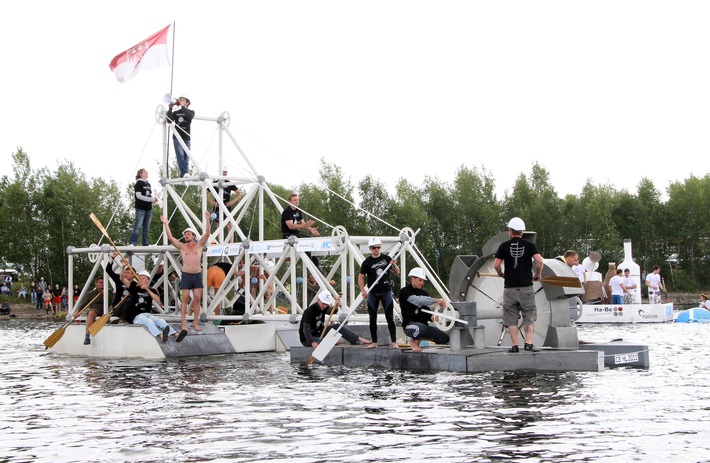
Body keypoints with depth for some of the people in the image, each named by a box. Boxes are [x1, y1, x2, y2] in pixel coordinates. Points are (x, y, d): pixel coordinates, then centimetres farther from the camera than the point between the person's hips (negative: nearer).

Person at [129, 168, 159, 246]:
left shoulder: (148, 183, 16)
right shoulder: (138, 183, -6)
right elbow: (139, 196, -15)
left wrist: (154, 199, -2)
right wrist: (151, 199, -17)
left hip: (148, 208, 7)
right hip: (141, 208, -7)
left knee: (146, 227, 8)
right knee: (137, 226, -12)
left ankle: (145, 243, 13)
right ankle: (132, 244, -13)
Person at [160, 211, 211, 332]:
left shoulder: (199, 245, 8)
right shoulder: (182, 247, 7)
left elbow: (207, 234, -4)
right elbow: (170, 237, -1)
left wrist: (207, 220, -14)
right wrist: (166, 224, -6)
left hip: (197, 275, 1)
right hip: (186, 275, -1)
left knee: (197, 298, 1)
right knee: (185, 299, -3)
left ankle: (195, 323, 8)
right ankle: (184, 323, -1)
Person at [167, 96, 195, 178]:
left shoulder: (191, 112, 11)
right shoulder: (176, 112, 14)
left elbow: (189, 116, -13)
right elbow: (169, 120, -2)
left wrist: (182, 106, -12)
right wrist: (170, 108, -9)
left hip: (186, 138, 1)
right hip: (177, 138, -1)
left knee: (186, 158, -3)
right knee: (180, 155, -18)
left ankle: (183, 176, -2)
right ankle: (184, 174, -30)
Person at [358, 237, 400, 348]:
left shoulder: (387, 258, 2)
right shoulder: (367, 262, -1)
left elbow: (397, 272, 8)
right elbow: (361, 277, 1)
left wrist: (394, 265, -13)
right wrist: (363, 291, -12)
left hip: (386, 292, 0)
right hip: (372, 293, 0)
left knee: (390, 317, -2)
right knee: (372, 318, 6)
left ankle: (394, 342, 0)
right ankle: (374, 342, 14)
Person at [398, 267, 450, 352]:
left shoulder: (423, 292, 15)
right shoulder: (405, 292, -7)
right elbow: (418, 300, -25)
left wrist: (431, 317, -13)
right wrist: (435, 300, -34)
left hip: (423, 324, 7)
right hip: (409, 324, -7)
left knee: (445, 338, -8)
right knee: (420, 328, -42)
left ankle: (419, 339, 14)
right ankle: (412, 341, -5)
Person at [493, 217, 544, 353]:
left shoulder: (504, 246, 1)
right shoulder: (529, 245, 1)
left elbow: (496, 265, -3)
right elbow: (539, 261, -12)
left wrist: (500, 274, 17)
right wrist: (538, 274, 5)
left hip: (510, 287, 0)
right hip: (526, 286, 0)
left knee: (512, 319, 5)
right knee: (529, 317, 7)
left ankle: (515, 345, 1)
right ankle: (528, 343, -5)